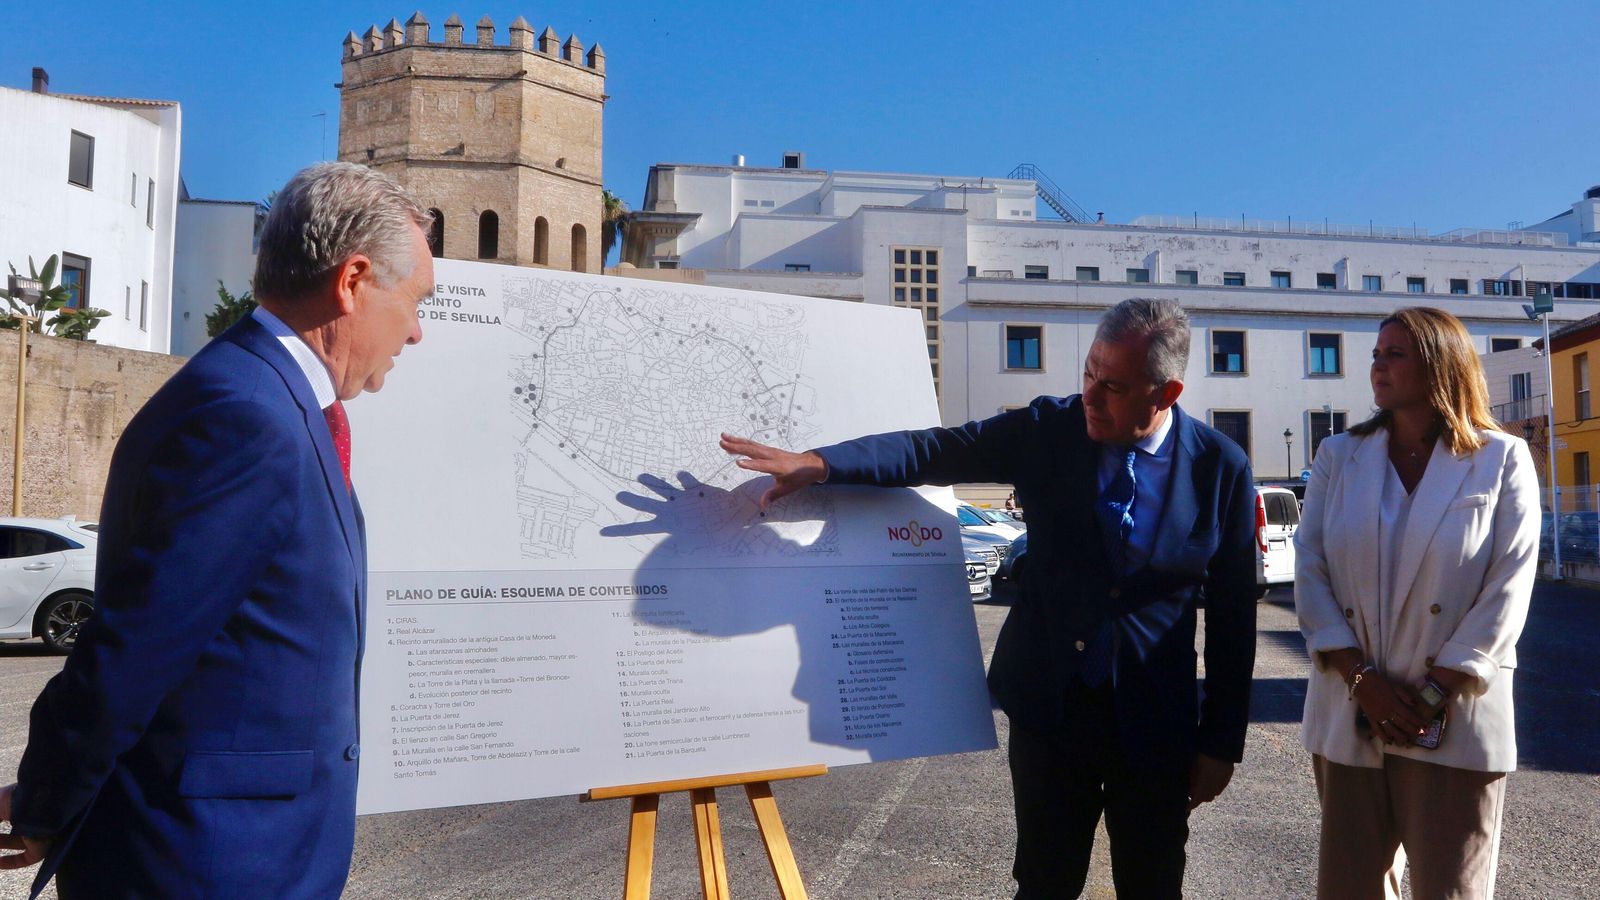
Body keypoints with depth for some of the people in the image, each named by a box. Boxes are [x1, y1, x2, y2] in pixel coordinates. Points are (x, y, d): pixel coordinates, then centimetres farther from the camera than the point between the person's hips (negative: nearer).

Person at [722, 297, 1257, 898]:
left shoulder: (1222, 469, -8)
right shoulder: (1049, 430, -7)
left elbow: (1233, 615, -3)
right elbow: (932, 451, -11)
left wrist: (1220, 741, -1)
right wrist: (818, 463, -25)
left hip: (1154, 722, 0)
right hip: (1049, 707, 0)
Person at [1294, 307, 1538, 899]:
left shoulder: (1502, 460, 0)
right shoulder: (1339, 456, 7)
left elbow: (1508, 590, -6)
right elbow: (1309, 569, 0)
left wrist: (1436, 695, -12)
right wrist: (1360, 679, -9)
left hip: (1455, 719, -2)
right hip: (1348, 714, 3)